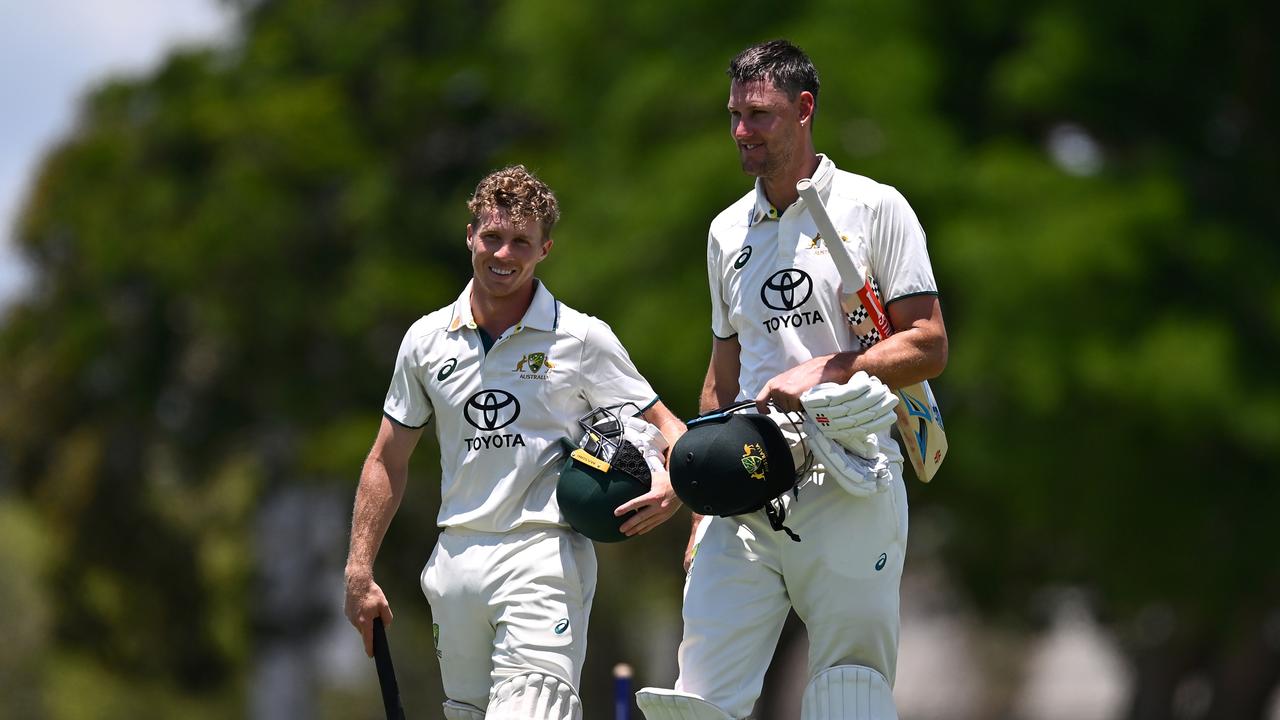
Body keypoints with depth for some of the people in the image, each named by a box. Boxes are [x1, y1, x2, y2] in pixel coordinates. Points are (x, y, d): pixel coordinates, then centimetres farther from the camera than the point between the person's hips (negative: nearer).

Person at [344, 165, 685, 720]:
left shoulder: (583, 339, 1)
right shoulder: (428, 341, 10)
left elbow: (663, 424, 7)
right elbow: (387, 462, 17)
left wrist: (672, 484, -16)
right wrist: (359, 572, 11)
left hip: (544, 556, -4)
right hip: (456, 560, 4)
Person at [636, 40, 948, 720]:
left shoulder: (874, 209, 3)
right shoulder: (728, 232, 20)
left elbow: (928, 346, -2)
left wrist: (822, 373, -15)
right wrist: (703, 510, 19)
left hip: (848, 486, -5)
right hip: (746, 496, 5)